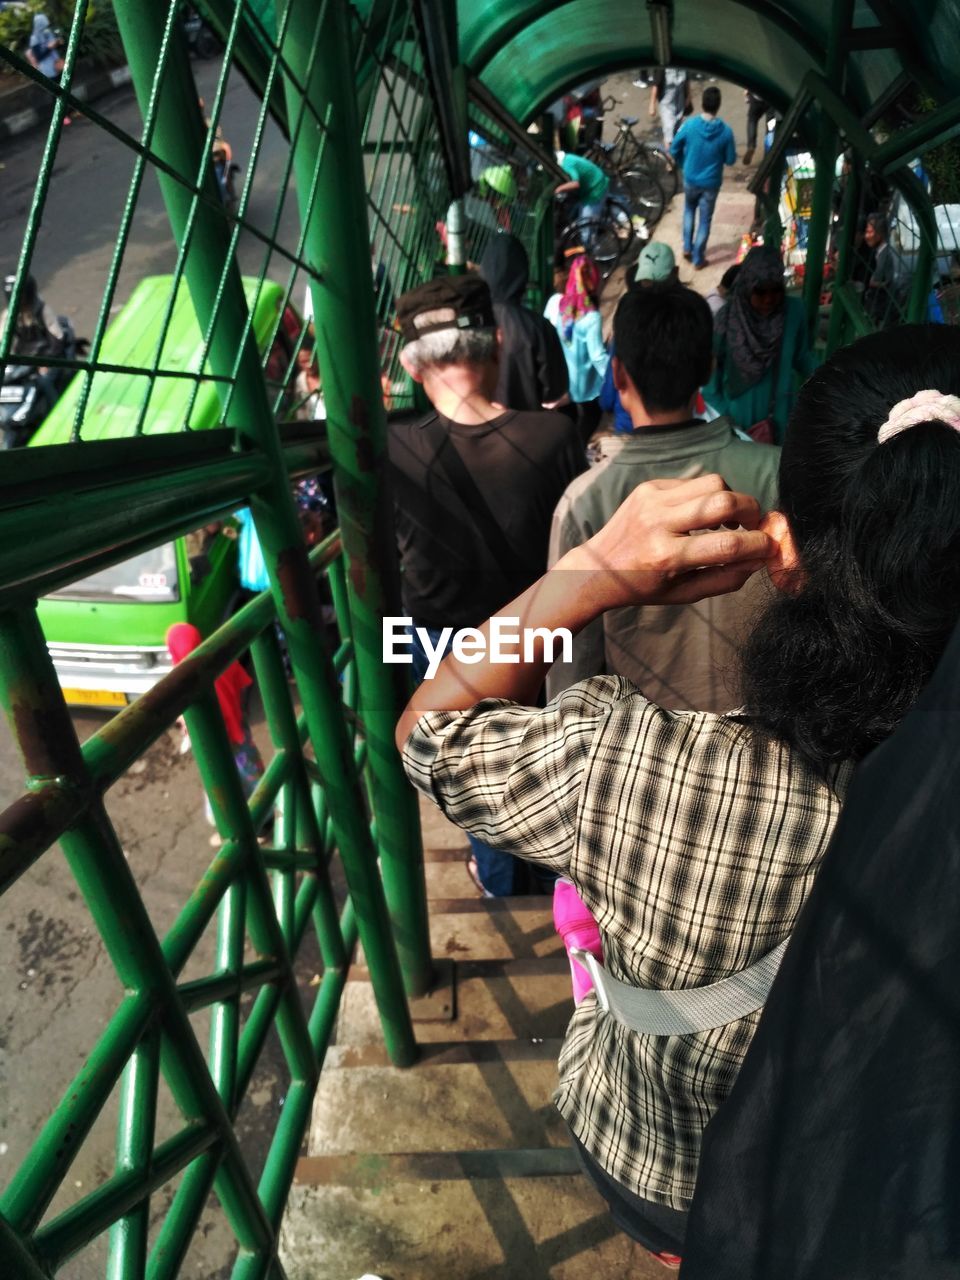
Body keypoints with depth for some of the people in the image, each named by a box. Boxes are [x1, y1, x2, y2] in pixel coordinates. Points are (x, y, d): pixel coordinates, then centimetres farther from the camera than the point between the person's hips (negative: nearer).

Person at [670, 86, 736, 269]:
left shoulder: (689, 124, -16)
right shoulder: (725, 131, -18)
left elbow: (674, 150, -4)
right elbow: (731, 160, -8)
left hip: (690, 179, 1)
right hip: (711, 183, -1)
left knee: (689, 210, 29)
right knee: (704, 220, 14)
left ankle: (687, 248, 29)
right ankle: (698, 259, 22)